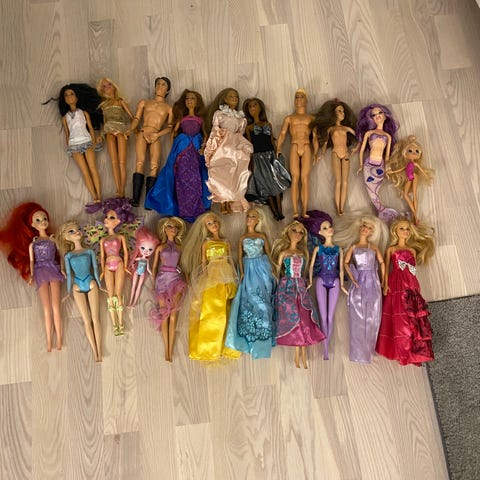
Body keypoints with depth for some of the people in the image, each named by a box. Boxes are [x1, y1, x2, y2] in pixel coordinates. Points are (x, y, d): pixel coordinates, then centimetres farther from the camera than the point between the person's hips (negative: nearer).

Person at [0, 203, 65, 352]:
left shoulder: (53, 240, 12)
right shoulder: (32, 243, 15)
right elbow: (31, 260, 12)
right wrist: (31, 275, 0)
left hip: (53, 270, -1)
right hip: (40, 273, 1)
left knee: (56, 307, -8)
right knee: (46, 309, -4)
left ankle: (59, 340, -6)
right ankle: (49, 342, -3)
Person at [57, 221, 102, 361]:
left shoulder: (89, 252, 6)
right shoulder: (68, 256, 6)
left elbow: (95, 268, 7)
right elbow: (68, 274, 7)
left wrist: (98, 284, 7)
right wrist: (69, 292, 8)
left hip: (91, 284, 0)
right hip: (77, 287, 0)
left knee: (95, 318, -4)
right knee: (87, 321, 0)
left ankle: (99, 352, -3)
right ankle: (95, 352, 1)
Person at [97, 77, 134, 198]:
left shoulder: (120, 101, 18)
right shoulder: (104, 104, 26)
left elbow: (131, 116, 10)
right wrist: (102, 133, 10)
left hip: (121, 130, -3)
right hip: (109, 131, 3)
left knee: (122, 162, -16)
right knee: (114, 162, -13)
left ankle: (122, 191, -21)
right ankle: (118, 190, -21)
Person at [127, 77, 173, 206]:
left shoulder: (169, 108, 18)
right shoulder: (144, 102, 22)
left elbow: (169, 127, 9)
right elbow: (136, 118, 12)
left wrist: (158, 134, -8)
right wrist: (131, 129, -8)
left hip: (156, 137, 0)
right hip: (142, 134, 0)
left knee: (154, 166, -13)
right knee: (140, 163, -14)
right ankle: (135, 198, -17)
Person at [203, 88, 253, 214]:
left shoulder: (241, 117, 18)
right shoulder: (219, 113, 8)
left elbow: (240, 135, 17)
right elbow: (214, 131, 4)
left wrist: (245, 149, 5)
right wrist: (211, 148, -5)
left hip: (235, 149, 3)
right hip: (221, 148, -3)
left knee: (233, 176, -7)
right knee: (221, 175, -13)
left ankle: (230, 204, -4)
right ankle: (222, 205, -11)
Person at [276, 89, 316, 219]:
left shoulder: (311, 118, 19)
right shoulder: (289, 118, 18)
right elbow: (282, 134, 6)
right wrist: (278, 149, -10)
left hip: (307, 149, 0)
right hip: (294, 148, 0)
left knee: (305, 179, -7)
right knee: (295, 178, -8)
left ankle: (304, 212, -8)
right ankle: (295, 212, -11)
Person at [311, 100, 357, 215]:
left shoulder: (346, 127, 14)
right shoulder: (330, 128, 9)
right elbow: (325, 142, 7)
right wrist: (321, 154, 0)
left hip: (346, 155, 2)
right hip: (336, 154, -2)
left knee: (345, 182, -5)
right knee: (338, 182, -8)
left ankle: (342, 208, -4)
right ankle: (338, 209, -6)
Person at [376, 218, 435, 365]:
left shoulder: (412, 250, 18)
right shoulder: (391, 249, 10)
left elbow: (413, 270, 18)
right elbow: (386, 268, 3)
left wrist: (415, 287, 12)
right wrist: (386, 284, -9)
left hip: (411, 285, 3)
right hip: (396, 285, -3)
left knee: (413, 317, -2)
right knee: (400, 318, -6)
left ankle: (414, 351, 6)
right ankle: (402, 351, 2)